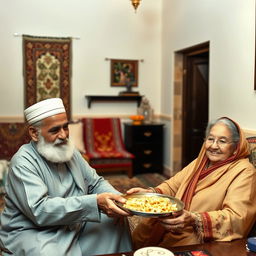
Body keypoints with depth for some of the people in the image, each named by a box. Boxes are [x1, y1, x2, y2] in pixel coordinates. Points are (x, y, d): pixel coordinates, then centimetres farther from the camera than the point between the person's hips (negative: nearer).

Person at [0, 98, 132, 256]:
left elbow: (95, 182, 9)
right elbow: (40, 210, -30)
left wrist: (118, 199, -13)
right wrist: (95, 202, -35)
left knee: (117, 219, 3)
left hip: (74, 223, 8)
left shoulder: (69, 150, 5)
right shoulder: (23, 162, -20)